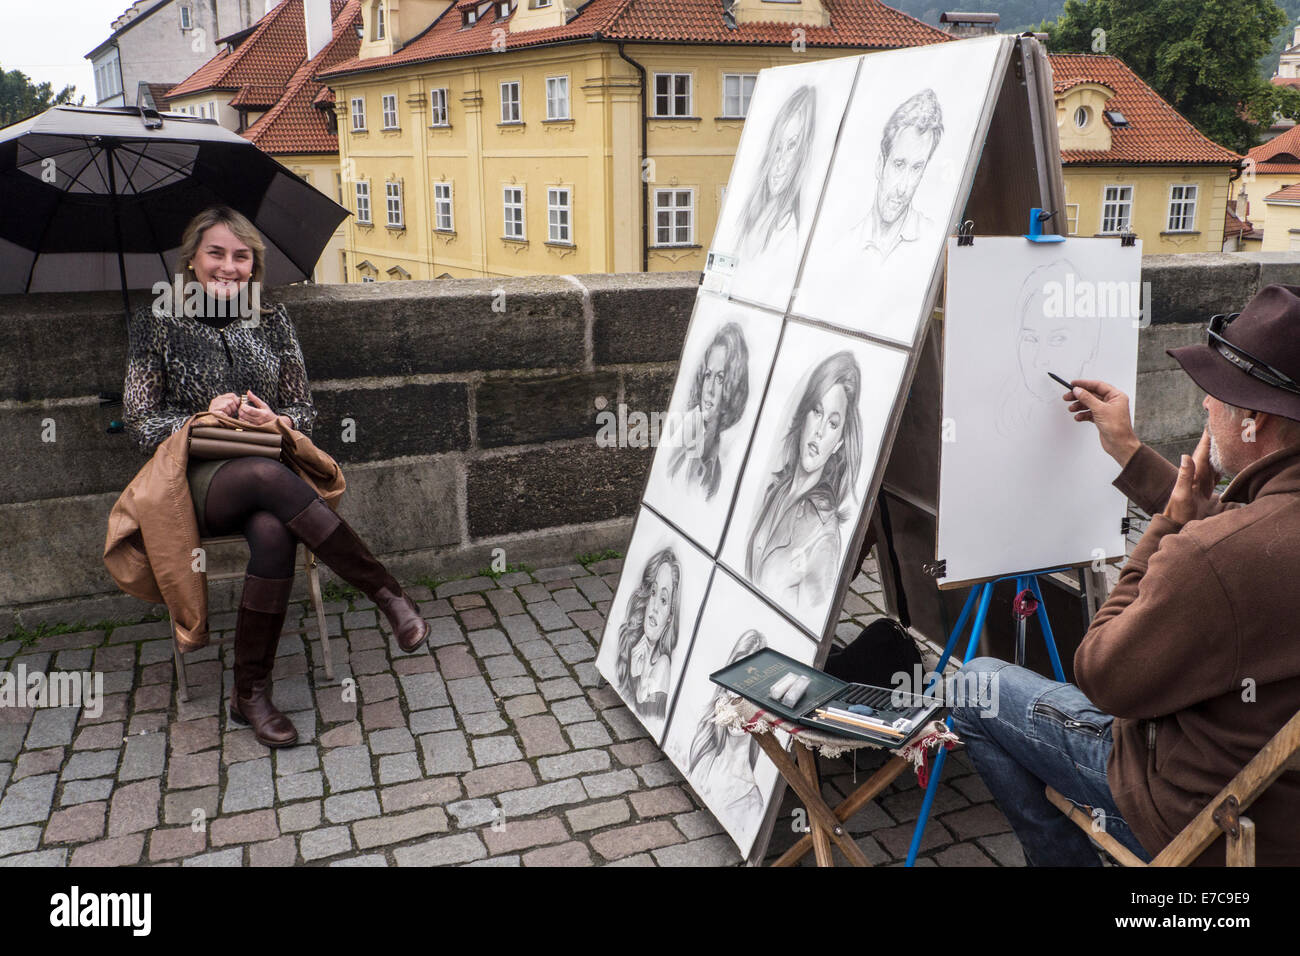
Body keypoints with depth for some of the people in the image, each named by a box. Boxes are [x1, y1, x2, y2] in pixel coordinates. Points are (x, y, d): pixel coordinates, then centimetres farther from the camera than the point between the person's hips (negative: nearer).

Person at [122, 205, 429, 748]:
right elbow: (140, 425, 4)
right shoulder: (156, 323, 6)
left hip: (271, 470, 2)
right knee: (267, 476, -38)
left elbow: (305, 411, 12)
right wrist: (205, 417, -13)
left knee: (273, 533, -35)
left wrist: (274, 418, -11)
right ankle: (387, 595, -33)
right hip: (196, 483, -2)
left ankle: (251, 694, -23)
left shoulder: (271, 319, 12)